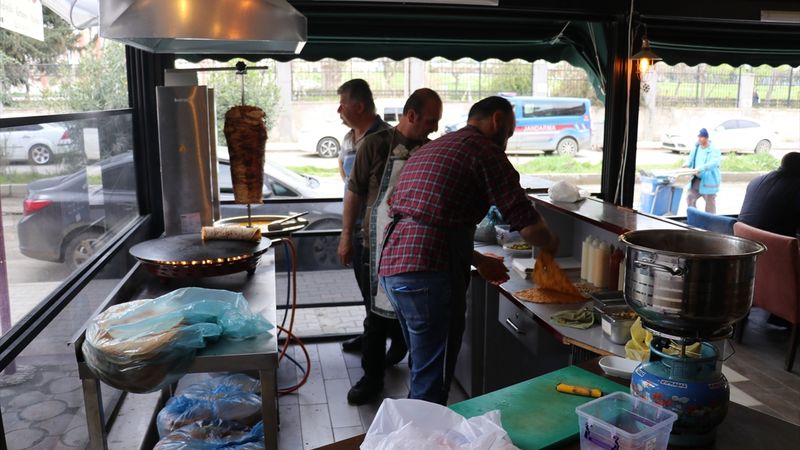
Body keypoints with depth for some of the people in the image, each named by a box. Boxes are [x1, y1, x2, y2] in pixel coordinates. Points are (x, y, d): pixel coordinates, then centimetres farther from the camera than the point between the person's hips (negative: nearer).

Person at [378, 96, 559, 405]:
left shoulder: (430, 148, 25)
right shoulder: (486, 150, -3)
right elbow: (527, 223, -7)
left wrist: (478, 260, 30)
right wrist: (551, 244, 15)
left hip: (391, 266, 9)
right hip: (429, 273, -9)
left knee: (423, 370, 23)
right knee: (432, 383, 0)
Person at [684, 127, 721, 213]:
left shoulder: (714, 149, -14)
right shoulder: (696, 147, 7)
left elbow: (714, 163, -27)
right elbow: (691, 159, 16)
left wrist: (701, 168, -40)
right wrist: (687, 164, -8)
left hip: (709, 180, -6)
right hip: (697, 179, 6)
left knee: (709, 202, 4)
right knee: (690, 197, 1)